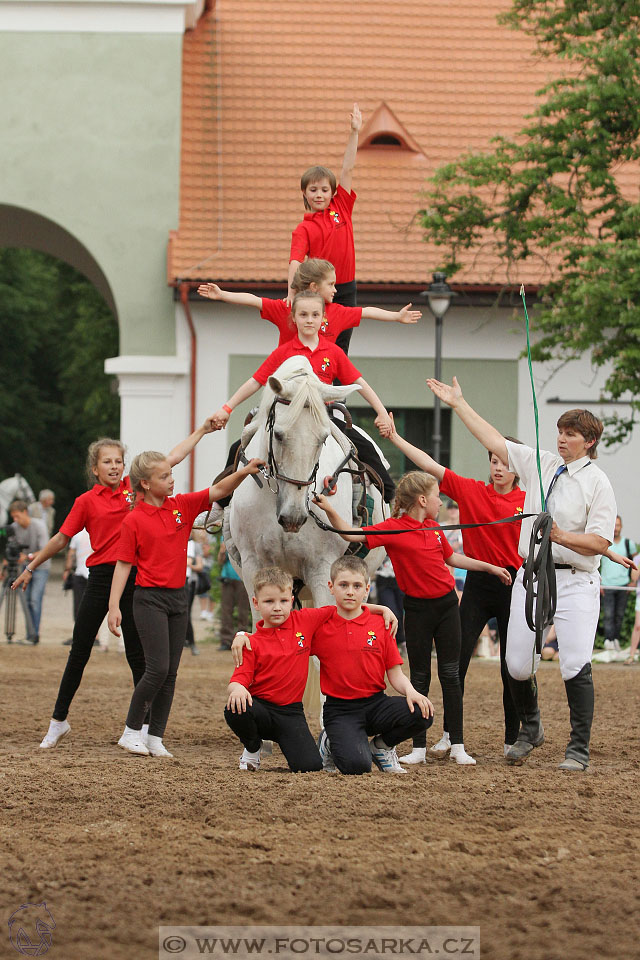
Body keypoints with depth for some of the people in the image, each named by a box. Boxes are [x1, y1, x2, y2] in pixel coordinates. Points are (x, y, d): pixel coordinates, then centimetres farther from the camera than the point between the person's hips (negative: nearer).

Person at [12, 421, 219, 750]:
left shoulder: (134, 487, 5)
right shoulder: (86, 501, 2)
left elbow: (172, 458, 10)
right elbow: (61, 539, 10)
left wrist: (202, 430, 11)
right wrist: (31, 567, 12)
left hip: (133, 577, 1)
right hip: (101, 577, -1)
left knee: (136, 653, 2)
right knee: (79, 651, 4)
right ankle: (59, 720, 14)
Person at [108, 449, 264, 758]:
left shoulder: (182, 506, 6)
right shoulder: (134, 520, -7)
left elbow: (218, 490, 2)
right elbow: (123, 565, -6)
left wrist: (244, 472, -16)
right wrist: (114, 606, -11)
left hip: (178, 596, 6)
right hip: (150, 598, -6)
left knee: (171, 673, 5)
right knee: (158, 668, -12)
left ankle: (155, 738, 10)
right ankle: (131, 732, 1)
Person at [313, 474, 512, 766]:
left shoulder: (434, 528, 6)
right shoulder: (393, 529, -12)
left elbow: (451, 558, 22)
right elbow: (352, 535, -20)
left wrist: (490, 567, 27)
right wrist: (330, 511, -35)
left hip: (446, 604, 4)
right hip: (417, 609, -4)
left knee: (450, 675, 4)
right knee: (419, 677, 3)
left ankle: (457, 746, 7)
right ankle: (418, 747, 10)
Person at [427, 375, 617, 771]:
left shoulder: (597, 482, -5)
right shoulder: (541, 463, 10)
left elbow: (600, 542, -12)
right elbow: (495, 441, 15)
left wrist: (561, 536, -26)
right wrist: (459, 404, 15)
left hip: (575, 581, -5)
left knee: (576, 665, -13)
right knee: (518, 665, 5)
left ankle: (579, 750, -2)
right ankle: (530, 730, 30)